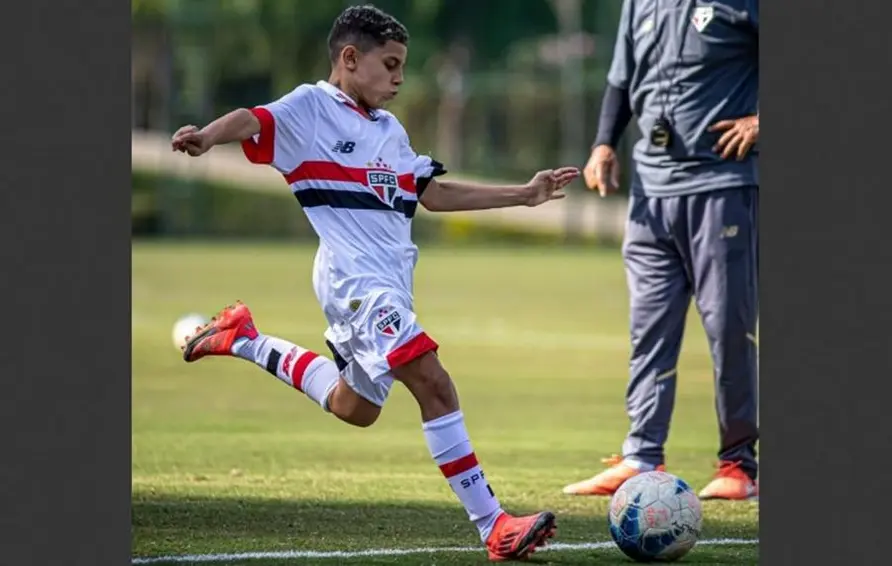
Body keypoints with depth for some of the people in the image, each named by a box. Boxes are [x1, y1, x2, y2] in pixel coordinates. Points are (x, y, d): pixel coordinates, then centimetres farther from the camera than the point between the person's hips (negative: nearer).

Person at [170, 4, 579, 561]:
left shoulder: (390, 129, 21)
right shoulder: (311, 108, -2)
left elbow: (434, 194, 27)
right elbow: (252, 121, -19)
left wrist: (524, 194, 25)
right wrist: (208, 136, -42)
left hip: (391, 281, 9)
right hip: (356, 278, -9)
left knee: (353, 408, 22)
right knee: (433, 383, -21)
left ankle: (245, 341, 37)